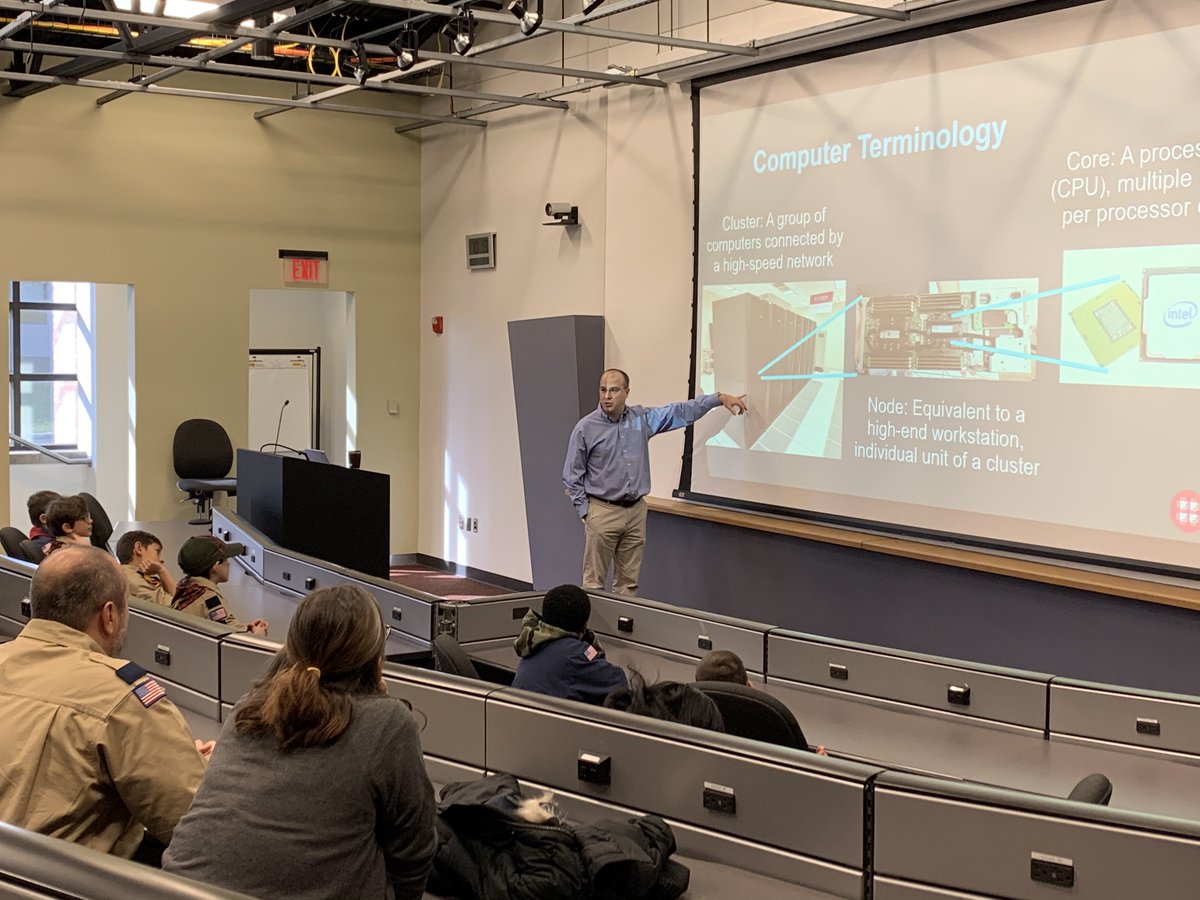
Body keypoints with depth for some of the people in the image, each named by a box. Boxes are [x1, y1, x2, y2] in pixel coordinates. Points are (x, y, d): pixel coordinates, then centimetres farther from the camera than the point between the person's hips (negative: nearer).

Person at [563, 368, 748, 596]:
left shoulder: (642, 418, 4)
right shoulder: (586, 428, -6)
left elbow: (682, 411, 6)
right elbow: (572, 476, -1)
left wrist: (719, 398, -1)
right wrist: (586, 512, -5)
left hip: (636, 511, 4)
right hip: (602, 511, -4)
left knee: (629, 582, 10)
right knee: (593, 581, -1)